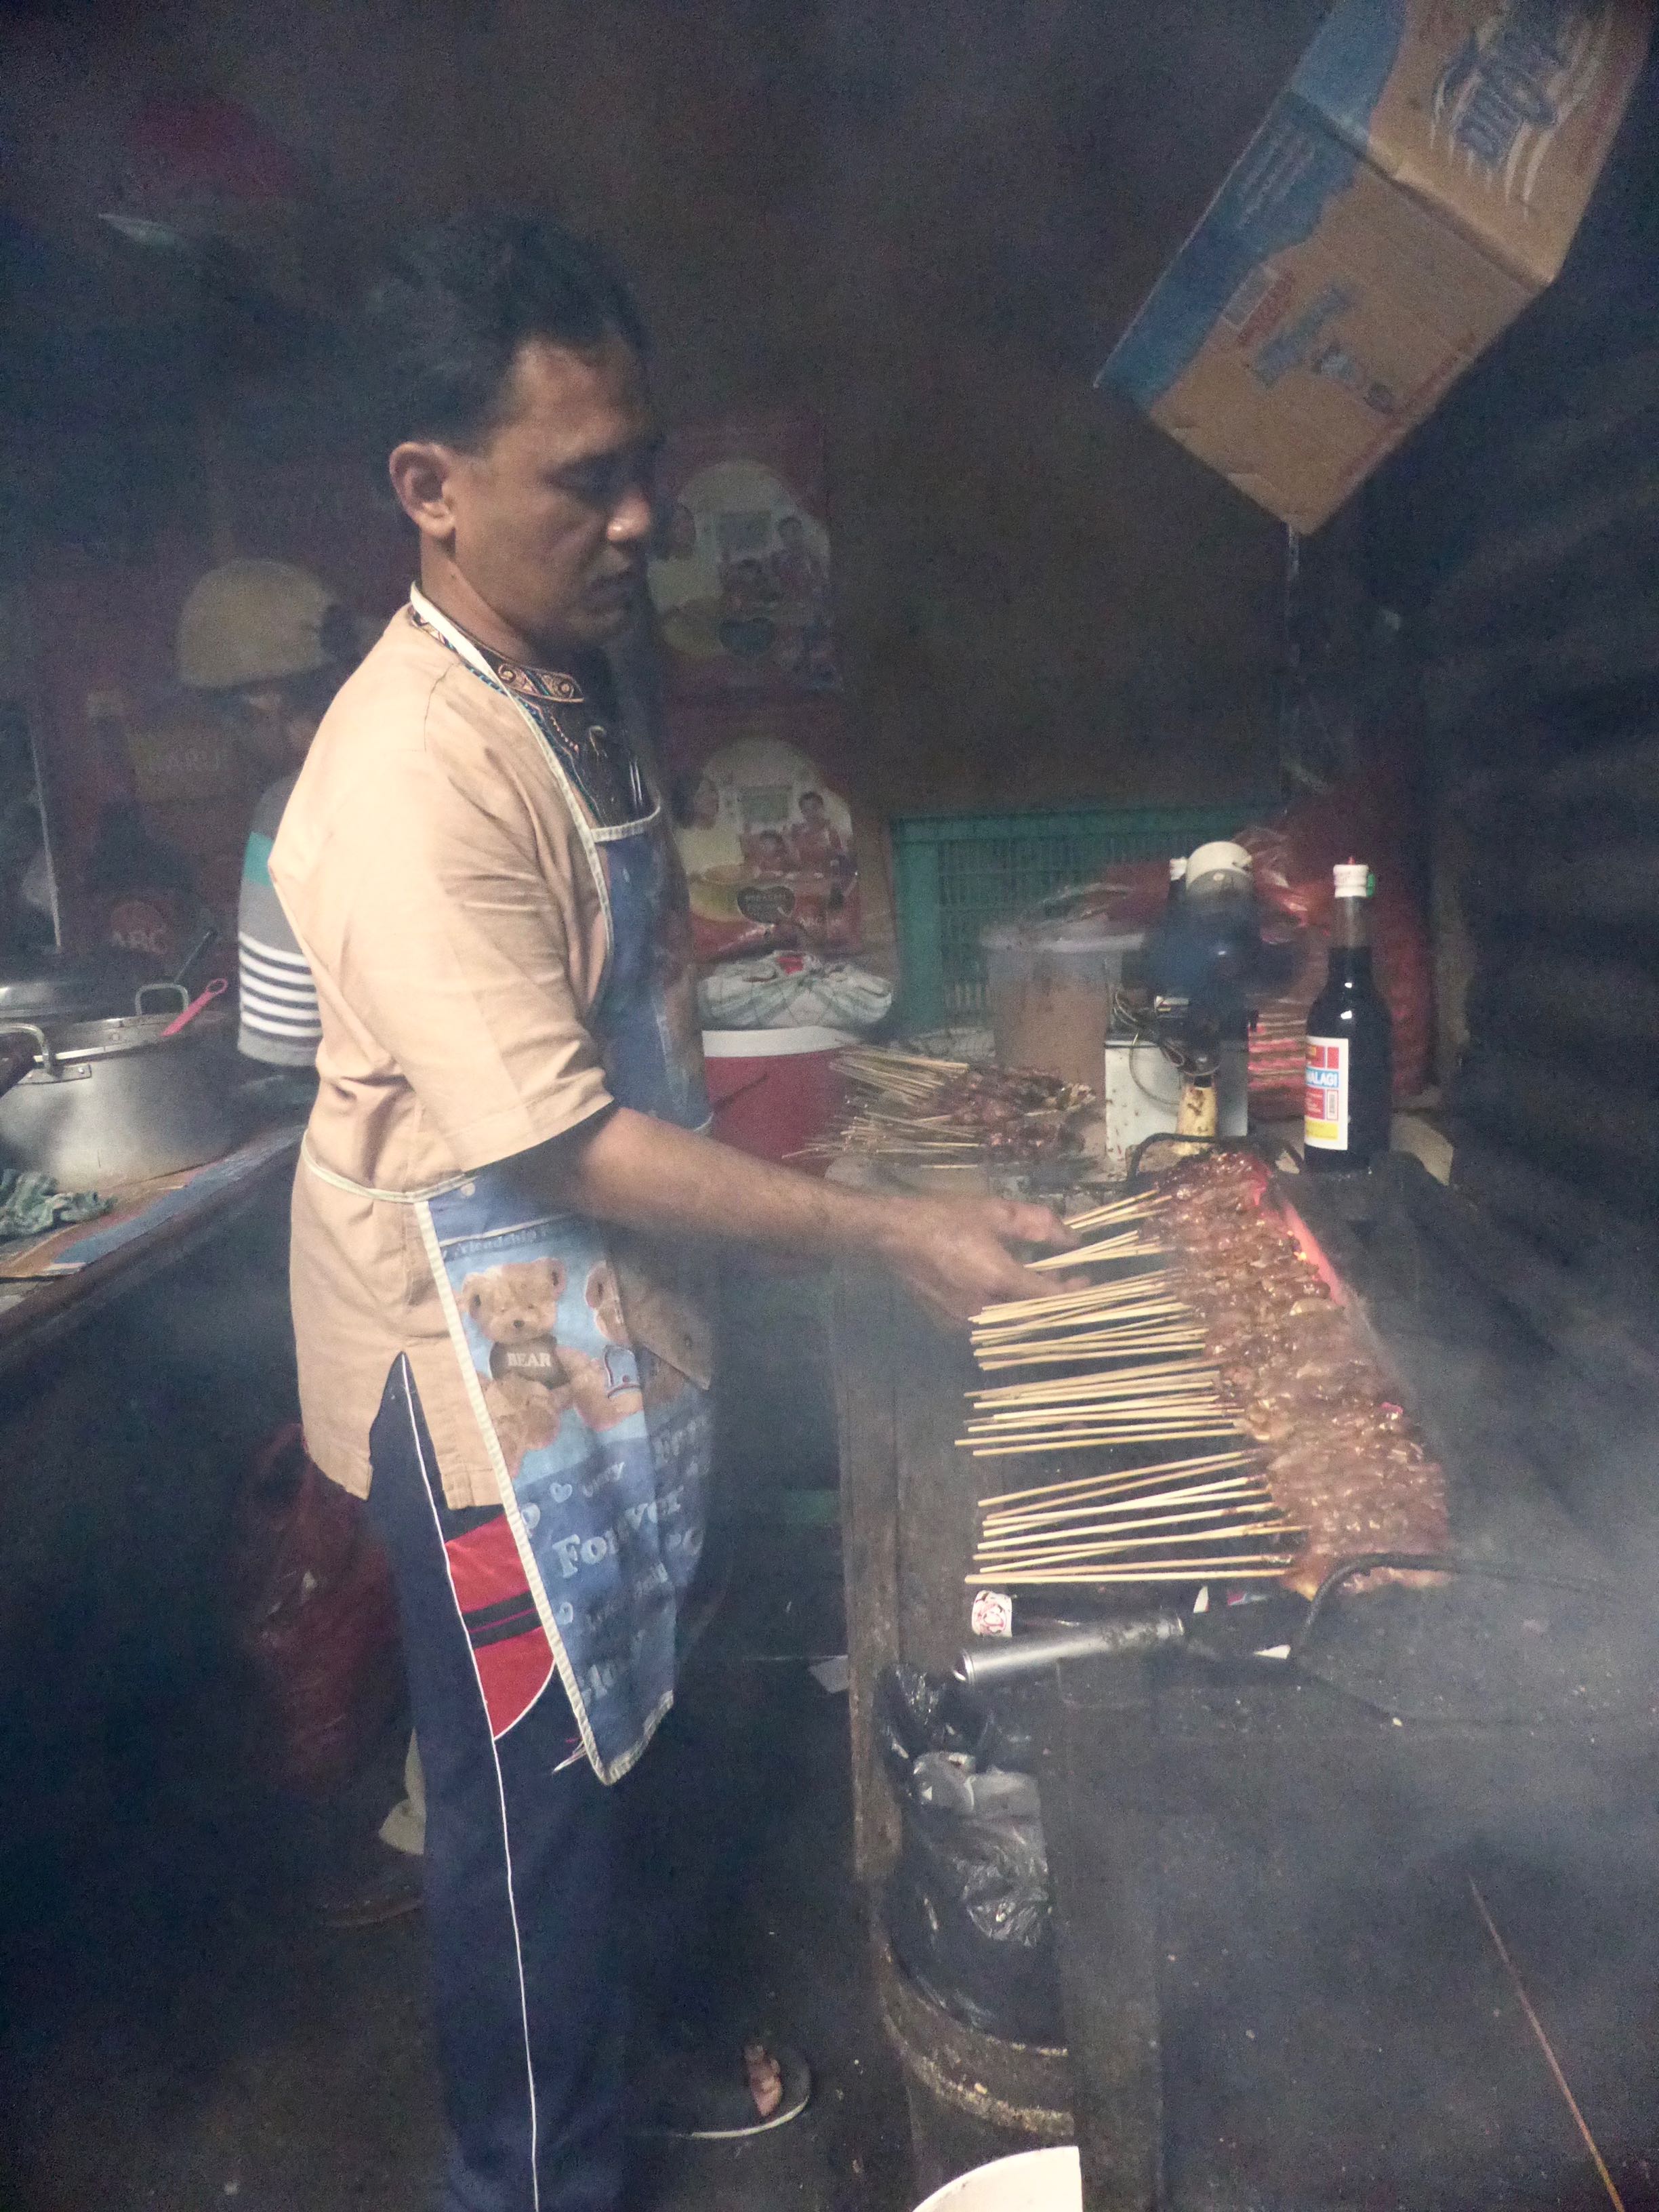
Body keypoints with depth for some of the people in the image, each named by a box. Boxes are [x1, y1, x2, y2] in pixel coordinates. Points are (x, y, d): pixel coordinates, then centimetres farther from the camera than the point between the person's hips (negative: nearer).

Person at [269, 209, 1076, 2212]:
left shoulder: (566, 693, 5)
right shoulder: (414, 776, -26)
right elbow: (557, 1144, -26)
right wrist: (892, 1236, -23)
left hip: (603, 1330, 9)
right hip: (487, 1368, -9)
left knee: (605, 1738, 26)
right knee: (529, 1792, 11)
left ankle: (621, 2044, 51)